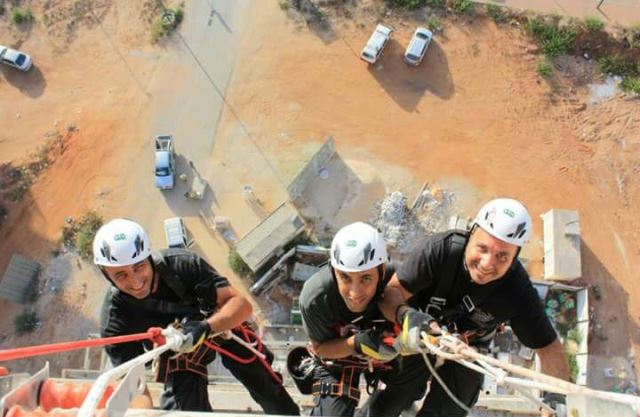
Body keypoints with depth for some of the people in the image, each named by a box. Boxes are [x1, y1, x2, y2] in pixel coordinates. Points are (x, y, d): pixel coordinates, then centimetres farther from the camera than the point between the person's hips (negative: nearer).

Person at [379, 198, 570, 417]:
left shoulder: (519, 294, -30)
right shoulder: (440, 248, -35)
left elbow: (548, 347, -17)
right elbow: (392, 290, -31)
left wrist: (556, 395, -32)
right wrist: (406, 315, -52)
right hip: (416, 339, 0)